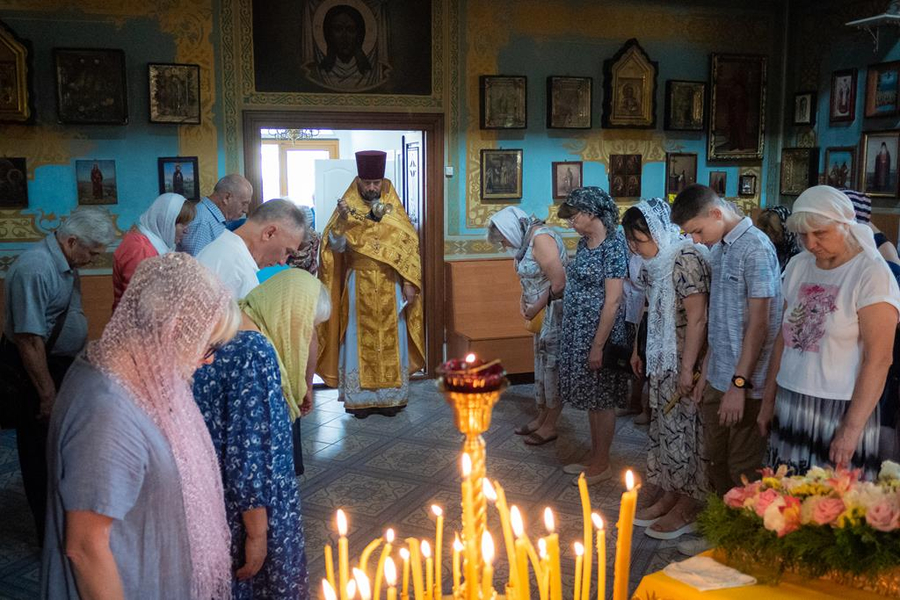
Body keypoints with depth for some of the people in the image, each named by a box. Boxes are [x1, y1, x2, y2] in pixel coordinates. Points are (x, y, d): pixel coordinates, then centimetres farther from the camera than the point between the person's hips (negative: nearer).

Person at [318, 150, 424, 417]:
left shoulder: (394, 208, 4)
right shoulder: (347, 207, 0)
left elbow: (410, 245, 3)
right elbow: (335, 247, -8)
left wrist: (409, 282, -4)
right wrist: (342, 221, -25)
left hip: (390, 287, 2)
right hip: (358, 287, -1)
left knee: (391, 340, 6)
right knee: (359, 340, 2)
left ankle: (391, 396, 15)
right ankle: (359, 398, 11)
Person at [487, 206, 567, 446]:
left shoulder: (541, 238, -19)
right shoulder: (527, 241, 10)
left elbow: (558, 282, -24)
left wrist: (535, 310, -14)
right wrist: (525, 304, 1)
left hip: (556, 312, -9)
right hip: (544, 313, 10)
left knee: (553, 366, 0)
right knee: (542, 364, 16)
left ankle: (549, 427, 11)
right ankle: (541, 418, 28)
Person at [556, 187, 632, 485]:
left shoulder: (613, 246, -18)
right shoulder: (585, 242, 8)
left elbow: (613, 301, -20)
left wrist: (598, 346, -20)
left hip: (600, 332, -9)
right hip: (578, 331, 9)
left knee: (602, 400, 5)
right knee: (590, 398, 17)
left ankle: (602, 465, 19)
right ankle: (594, 458, 31)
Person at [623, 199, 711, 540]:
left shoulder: (686, 259, -19)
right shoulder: (655, 263, 8)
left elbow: (697, 318, -22)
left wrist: (687, 368, -22)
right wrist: (640, 350, 18)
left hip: (684, 362, -8)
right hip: (661, 360, 8)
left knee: (684, 428, 1)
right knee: (665, 426, 14)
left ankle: (688, 507, 15)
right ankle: (670, 495, 27)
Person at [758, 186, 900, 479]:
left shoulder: (872, 273, -10)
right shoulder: (798, 266, 8)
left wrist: (852, 428, -16)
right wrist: (769, 400, 12)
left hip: (840, 410, -5)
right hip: (790, 407, 5)